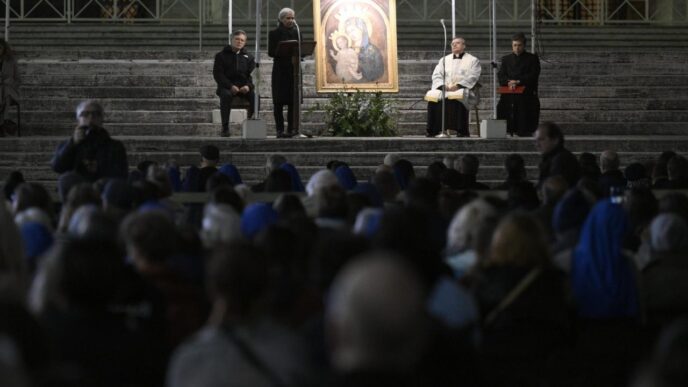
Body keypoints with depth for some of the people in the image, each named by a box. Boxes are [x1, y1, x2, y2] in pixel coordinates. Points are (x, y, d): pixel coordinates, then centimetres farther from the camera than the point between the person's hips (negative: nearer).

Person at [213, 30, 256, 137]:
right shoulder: (221, 56, 11)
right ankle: (225, 128, -34)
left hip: (244, 87, 2)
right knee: (226, 95, -37)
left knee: (255, 96, -29)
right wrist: (230, 86, -17)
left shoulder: (248, 57, 19)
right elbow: (218, 74, 0)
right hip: (226, 86, -2)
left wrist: (248, 85, -15)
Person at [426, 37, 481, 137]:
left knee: (458, 99, -40)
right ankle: (432, 130, -28)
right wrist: (443, 86, -10)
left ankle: (461, 131, -36)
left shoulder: (473, 60, 13)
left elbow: (472, 77, -2)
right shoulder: (444, 60, 25)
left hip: (463, 90, -3)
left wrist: (458, 86, -17)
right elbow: (436, 75, 12)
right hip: (444, 90, 3)